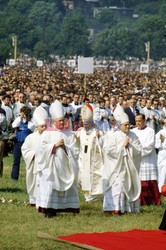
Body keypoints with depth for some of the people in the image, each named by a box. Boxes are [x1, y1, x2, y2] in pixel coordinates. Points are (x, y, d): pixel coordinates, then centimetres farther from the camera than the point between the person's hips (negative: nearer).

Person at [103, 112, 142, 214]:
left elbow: (139, 150, 4)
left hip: (129, 166, 5)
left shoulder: (132, 136, 9)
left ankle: (128, 207, 11)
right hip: (116, 166, -5)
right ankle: (114, 207, -13)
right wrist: (122, 146, -11)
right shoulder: (112, 135, -4)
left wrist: (129, 146, -11)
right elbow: (109, 150, -14)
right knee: (117, 186, -12)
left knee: (129, 186, 6)